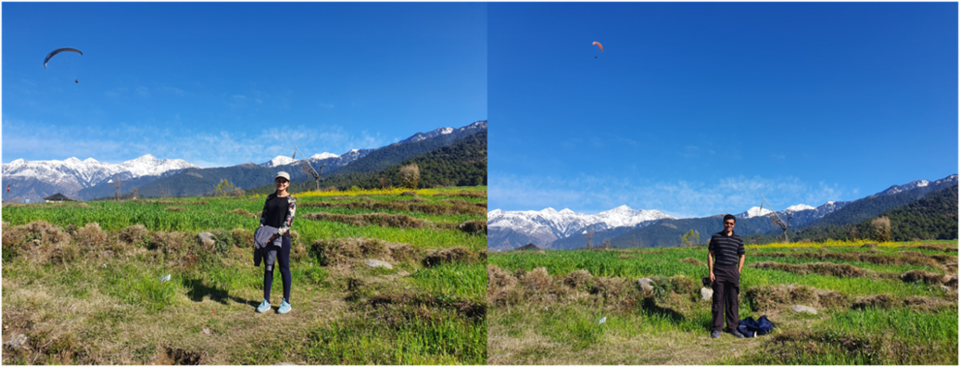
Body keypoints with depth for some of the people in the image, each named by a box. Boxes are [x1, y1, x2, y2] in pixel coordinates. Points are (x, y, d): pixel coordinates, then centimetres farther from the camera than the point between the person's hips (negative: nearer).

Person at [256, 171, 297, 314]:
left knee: (284, 269, 2)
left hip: (282, 238, -5)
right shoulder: (270, 198, 13)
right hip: (268, 238, 5)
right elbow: (264, 215, 11)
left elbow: (289, 220, -11)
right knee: (268, 268, 10)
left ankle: (286, 302, 11)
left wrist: (277, 234, -20)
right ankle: (266, 301, 18)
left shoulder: (291, 200, -3)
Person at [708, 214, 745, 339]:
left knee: (733, 301, 6)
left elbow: (742, 256, 16)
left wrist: (738, 271, 6)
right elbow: (710, 254, 4)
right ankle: (716, 328, 6)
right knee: (718, 300, 0)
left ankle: (733, 327, 15)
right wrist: (710, 271, -3)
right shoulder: (716, 237, 3)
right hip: (718, 272, -2)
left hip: (732, 272, 2)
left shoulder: (738, 239, 8)